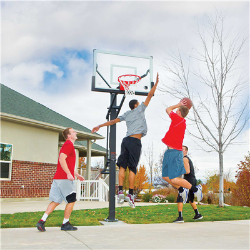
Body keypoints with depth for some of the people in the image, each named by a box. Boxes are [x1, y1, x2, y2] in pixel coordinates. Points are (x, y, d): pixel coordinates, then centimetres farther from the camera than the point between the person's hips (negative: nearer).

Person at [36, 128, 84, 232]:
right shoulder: (69, 144, -9)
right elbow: (62, 159, -22)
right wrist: (69, 174, -26)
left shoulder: (68, 145, 24)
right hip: (64, 178, -9)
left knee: (56, 201, 9)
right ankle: (65, 224, 7)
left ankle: (42, 221, 3)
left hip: (58, 178, 9)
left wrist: (77, 175, 30)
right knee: (71, 200, 1)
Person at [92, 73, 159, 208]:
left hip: (126, 140, 5)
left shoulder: (126, 114, 20)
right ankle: (130, 194, -7)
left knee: (122, 166, 3)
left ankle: (120, 191, -6)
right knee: (132, 168, -5)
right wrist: (156, 83, 15)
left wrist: (100, 126, 27)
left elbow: (113, 121, 19)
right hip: (135, 141, -5)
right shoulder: (139, 109, 8)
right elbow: (149, 96, 8)